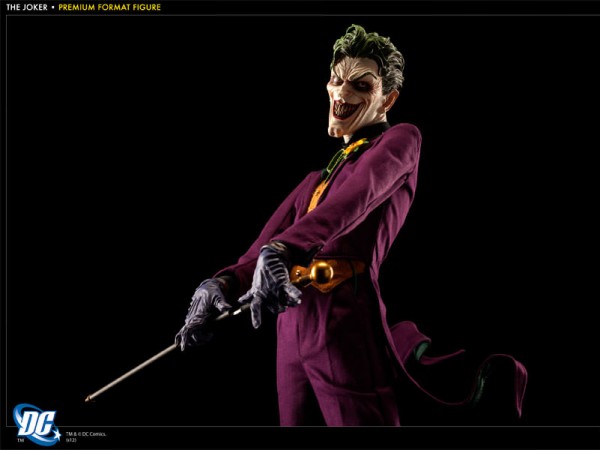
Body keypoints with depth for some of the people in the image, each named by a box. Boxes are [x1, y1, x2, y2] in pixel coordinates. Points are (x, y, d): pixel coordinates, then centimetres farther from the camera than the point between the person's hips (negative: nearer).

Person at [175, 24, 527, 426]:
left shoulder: (401, 139, 3)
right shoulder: (318, 178, 23)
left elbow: (360, 195, -19)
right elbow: (268, 242, 10)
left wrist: (282, 249, -35)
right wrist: (224, 284, -12)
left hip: (346, 324, -7)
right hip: (293, 329, 7)